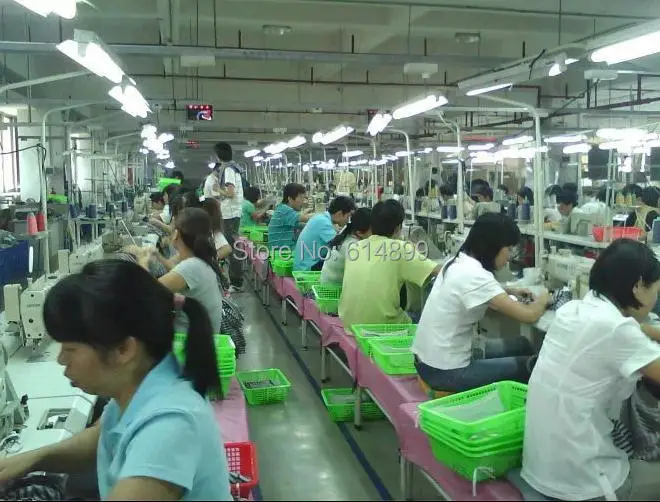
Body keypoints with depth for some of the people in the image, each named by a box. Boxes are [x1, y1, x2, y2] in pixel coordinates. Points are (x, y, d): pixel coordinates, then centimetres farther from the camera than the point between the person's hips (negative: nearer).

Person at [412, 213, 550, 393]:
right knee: (530, 365, 3)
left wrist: (509, 291, 14)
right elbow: (528, 315, -23)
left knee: (521, 345, 15)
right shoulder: (474, 275, -25)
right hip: (446, 372, -9)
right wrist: (543, 299, -1)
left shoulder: (459, 262, 3)